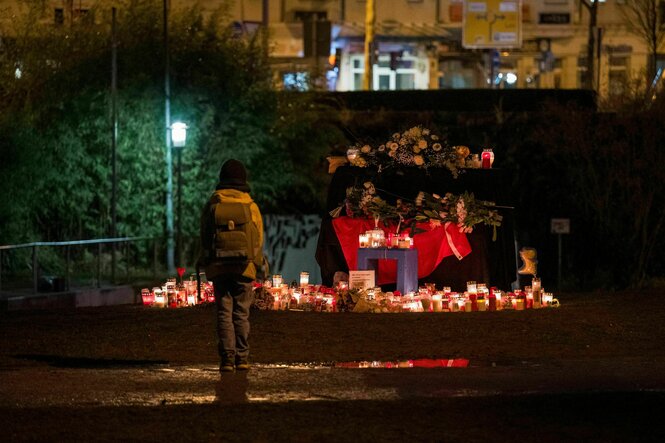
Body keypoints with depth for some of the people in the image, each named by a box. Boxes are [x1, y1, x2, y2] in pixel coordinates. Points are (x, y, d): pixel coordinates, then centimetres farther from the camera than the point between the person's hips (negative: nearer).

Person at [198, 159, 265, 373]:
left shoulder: (212, 204, 1)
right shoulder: (250, 206, -1)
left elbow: (204, 237, 5)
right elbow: (258, 238, 2)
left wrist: (204, 263, 14)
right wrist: (259, 264, 13)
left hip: (218, 266, 0)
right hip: (244, 266, 0)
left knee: (224, 313, 2)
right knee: (241, 313, 6)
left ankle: (227, 358, -5)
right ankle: (242, 358, 3)